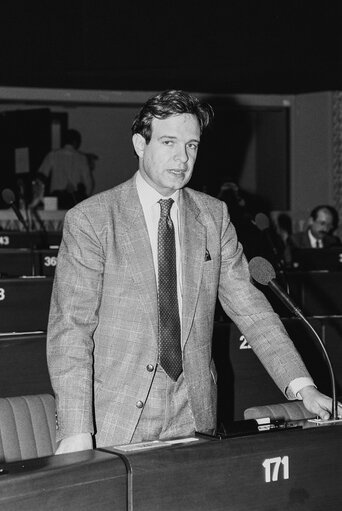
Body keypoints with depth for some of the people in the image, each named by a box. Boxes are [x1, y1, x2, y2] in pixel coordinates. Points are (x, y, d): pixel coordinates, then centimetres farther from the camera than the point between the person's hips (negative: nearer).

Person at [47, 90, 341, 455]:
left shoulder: (214, 216, 7)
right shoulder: (89, 220, -6)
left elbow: (248, 307, 6)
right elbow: (70, 328, -11)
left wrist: (301, 386, -6)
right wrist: (76, 432, -20)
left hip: (194, 417, 4)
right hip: (115, 423, -3)